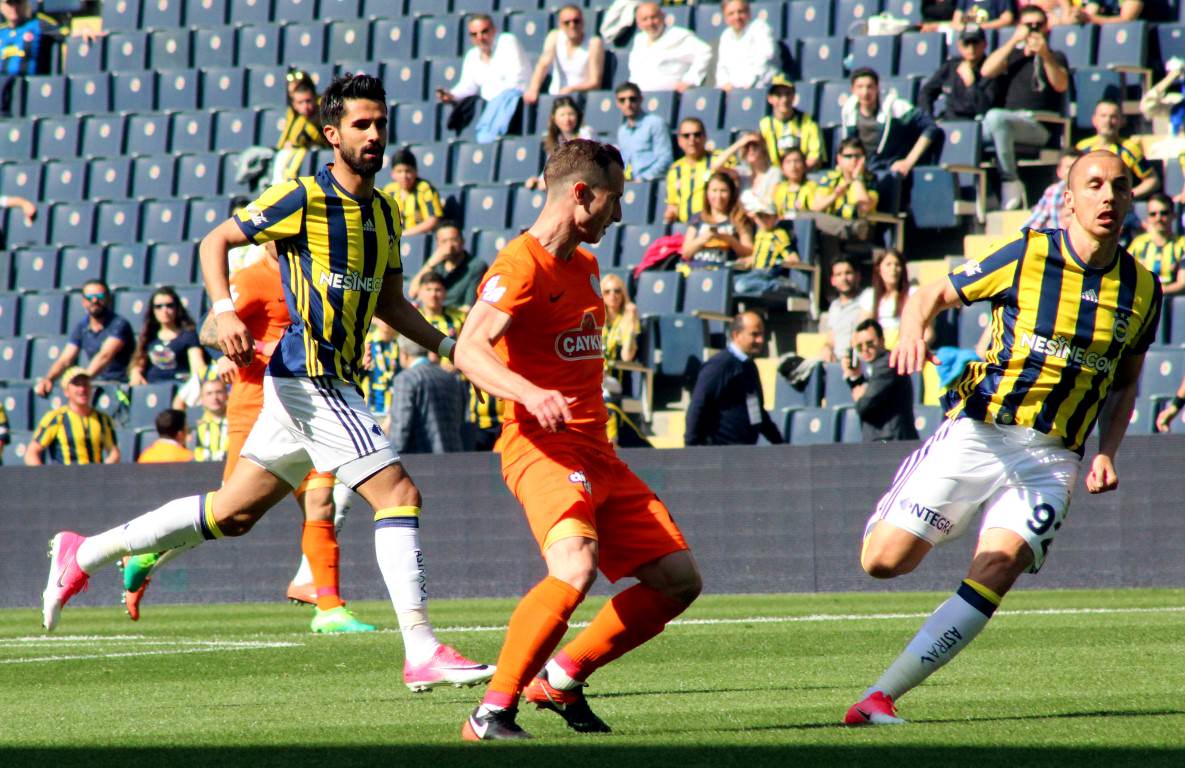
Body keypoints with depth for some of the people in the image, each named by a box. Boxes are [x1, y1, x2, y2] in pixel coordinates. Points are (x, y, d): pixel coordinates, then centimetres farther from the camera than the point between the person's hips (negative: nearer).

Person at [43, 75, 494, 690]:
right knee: (398, 494, -14)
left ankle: (83, 553, 23)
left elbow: (390, 302, 24)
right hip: (309, 378, -8)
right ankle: (422, 652, -14)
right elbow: (216, 241, -4)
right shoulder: (303, 200, -9)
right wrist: (224, 310, -19)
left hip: (333, 381, 8)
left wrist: (445, 345, 12)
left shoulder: (386, 213, 14)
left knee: (232, 512, 13)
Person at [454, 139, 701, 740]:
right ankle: (492, 712, -25)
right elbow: (469, 350, -27)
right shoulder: (520, 266, -11)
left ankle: (562, 678, 16)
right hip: (542, 447, -9)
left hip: (596, 454, 9)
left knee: (679, 579, 6)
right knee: (575, 567, -33)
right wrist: (530, 394, -42)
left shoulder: (584, 266, 18)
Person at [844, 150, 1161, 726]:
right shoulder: (1026, 257, -5)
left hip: (1051, 458, 2)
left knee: (997, 570, -21)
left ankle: (879, 698, -18)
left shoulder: (1141, 289, 6)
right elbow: (934, 293, 5)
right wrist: (912, 330, -17)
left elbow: (1125, 382, 20)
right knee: (883, 562, -8)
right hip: (977, 433, -2)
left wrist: (1106, 454, 5)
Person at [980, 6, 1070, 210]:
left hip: (1039, 126, -4)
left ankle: (1010, 182, -32)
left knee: (995, 117, -36)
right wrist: (1014, 41, 1)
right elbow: (986, 71, 5)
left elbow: (1061, 85, -4)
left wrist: (1046, 56, -18)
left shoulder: (1055, 58, 16)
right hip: (1008, 119, 4)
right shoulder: (1012, 55, 25)